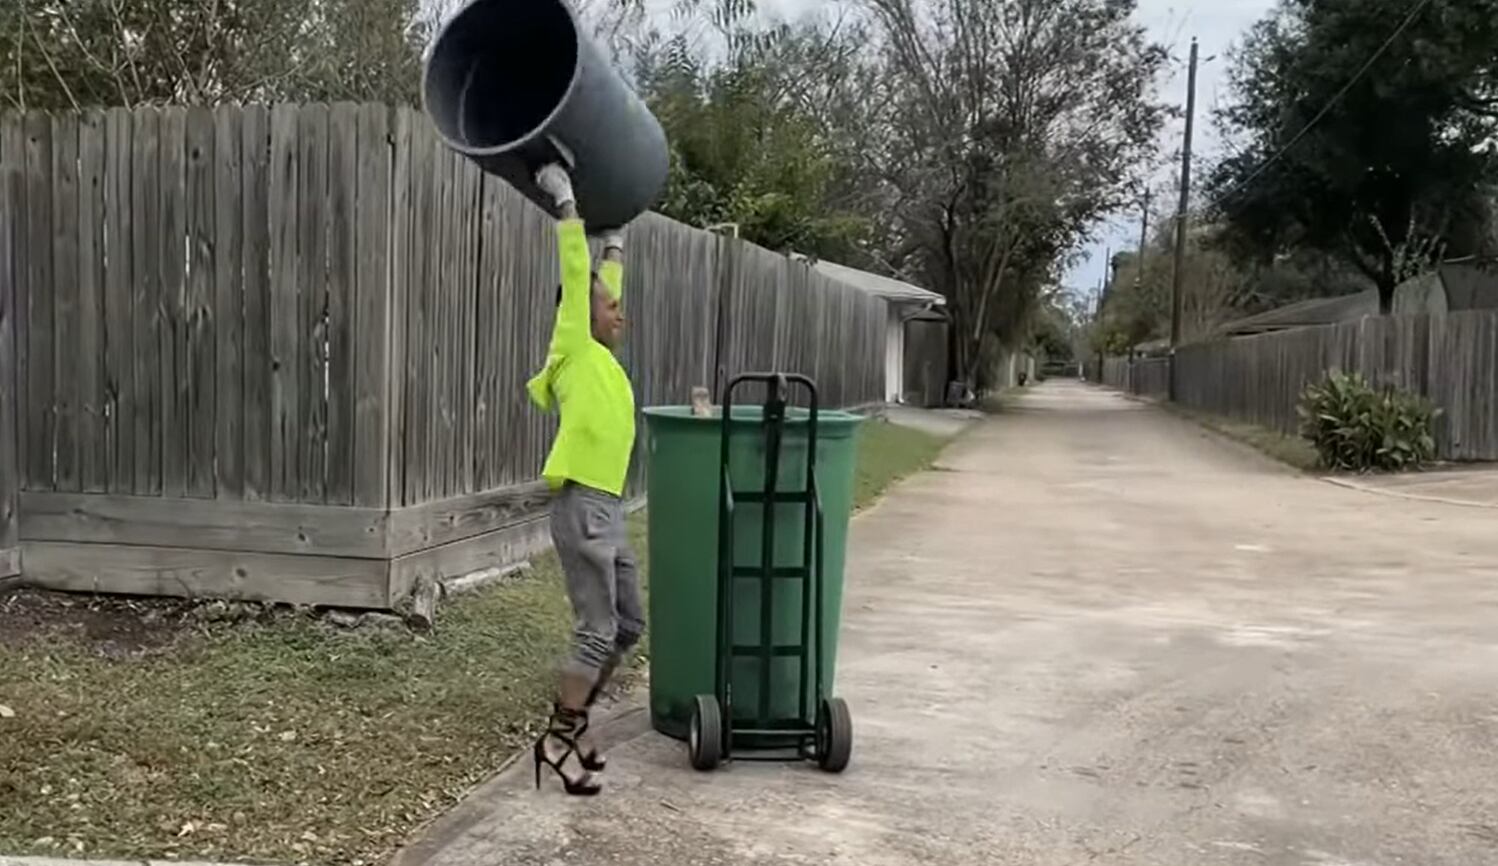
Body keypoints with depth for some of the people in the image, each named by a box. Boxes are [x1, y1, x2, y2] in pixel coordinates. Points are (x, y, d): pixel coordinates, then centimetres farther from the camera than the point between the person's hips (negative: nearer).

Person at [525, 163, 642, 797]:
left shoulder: (604, 360, 16)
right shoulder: (576, 350, -3)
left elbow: (604, 284, 29)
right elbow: (575, 276, -6)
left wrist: (615, 241, 36)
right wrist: (567, 204, -1)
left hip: (608, 508, 9)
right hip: (582, 507, -9)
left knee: (628, 625, 13)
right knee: (598, 631, -6)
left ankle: (571, 723, 25)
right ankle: (559, 739, 6)